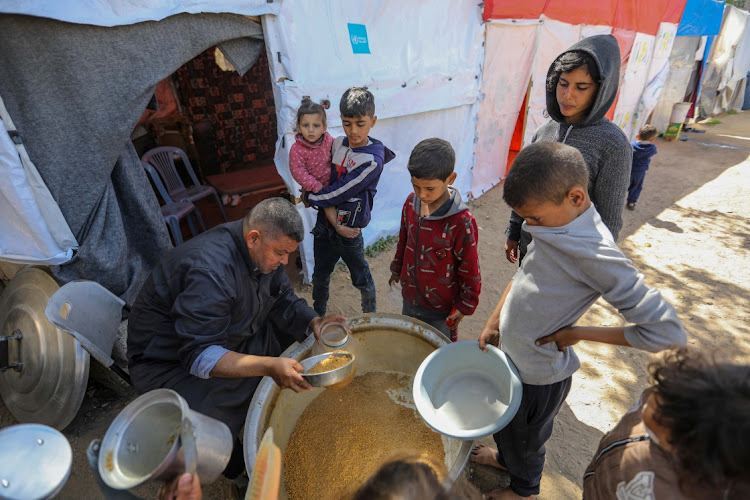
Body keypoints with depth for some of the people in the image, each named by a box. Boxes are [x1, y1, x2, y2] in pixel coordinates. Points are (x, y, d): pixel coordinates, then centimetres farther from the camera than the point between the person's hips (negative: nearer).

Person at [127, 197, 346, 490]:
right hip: (172, 360, -7)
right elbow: (199, 356, -38)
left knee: (296, 332, -2)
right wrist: (269, 366, -48)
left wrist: (314, 323, -19)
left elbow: (283, 299, -1)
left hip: (232, 336, 8)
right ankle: (240, 471, 10)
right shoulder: (210, 270, -36)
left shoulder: (264, 250, -11)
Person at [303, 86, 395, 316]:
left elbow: (339, 192, -21)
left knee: (362, 280, 13)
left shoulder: (373, 160, -21)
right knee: (320, 276, 22)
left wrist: (309, 197, -8)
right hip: (324, 224, 6)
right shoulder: (337, 143, -1)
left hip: (348, 231, -6)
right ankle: (318, 316, 45)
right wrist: (311, 193, -4)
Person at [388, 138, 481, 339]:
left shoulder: (461, 221, -27)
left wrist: (466, 305, -8)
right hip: (410, 297, 6)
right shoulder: (411, 202, -8)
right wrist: (397, 269, 19)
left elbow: (470, 269, -16)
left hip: (441, 309, -5)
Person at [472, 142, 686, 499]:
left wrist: (578, 332, -23)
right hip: (511, 355, 7)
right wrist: (493, 322, 3)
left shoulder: (594, 255, -33)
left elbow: (667, 332, -29)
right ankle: (505, 457, 64)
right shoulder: (553, 224, -9)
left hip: (540, 374, -6)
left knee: (525, 438, 24)